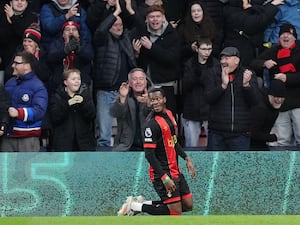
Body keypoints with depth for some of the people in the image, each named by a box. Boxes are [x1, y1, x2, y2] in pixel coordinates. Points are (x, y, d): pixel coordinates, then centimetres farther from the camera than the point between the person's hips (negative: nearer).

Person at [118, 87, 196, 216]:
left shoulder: (169, 114, 8)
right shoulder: (152, 124, -19)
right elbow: (149, 154, -21)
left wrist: (186, 158, 14)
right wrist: (165, 178, -23)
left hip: (175, 170, 9)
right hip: (162, 173, -9)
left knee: (188, 205, 11)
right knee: (176, 212, -8)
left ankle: (145, 204, 18)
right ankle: (136, 206, 5)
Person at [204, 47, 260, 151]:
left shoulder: (249, 75, 4)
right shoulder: (213, 76, 5)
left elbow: (254, 101, -6)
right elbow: (209, 98, -8)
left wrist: (246, 85, -24)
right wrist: (223, 85, -23)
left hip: (240, 134, -1)